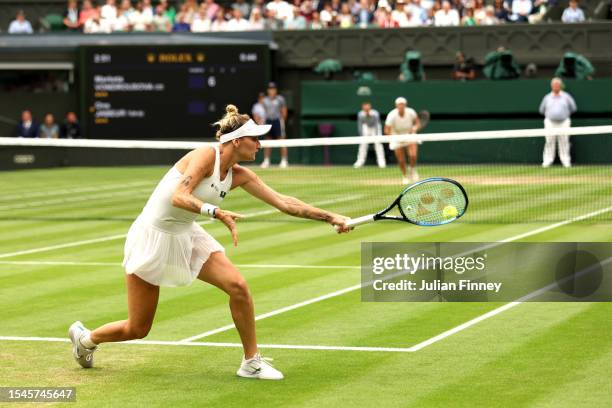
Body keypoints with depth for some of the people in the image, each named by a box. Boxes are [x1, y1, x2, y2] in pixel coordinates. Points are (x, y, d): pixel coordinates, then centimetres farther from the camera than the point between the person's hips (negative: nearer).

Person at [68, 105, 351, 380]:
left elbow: (283, 202, -1)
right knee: (137, 329, 2)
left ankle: (251, 362, 1)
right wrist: (219, 213, -45)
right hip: (153, 236, -7)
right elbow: (179, 198, -32)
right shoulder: (207, 156, -21)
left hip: (187, 236, 7)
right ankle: (84, 337, 33)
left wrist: (331, 217, -6)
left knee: (238, 287, -13)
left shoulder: (240, 176, -1)